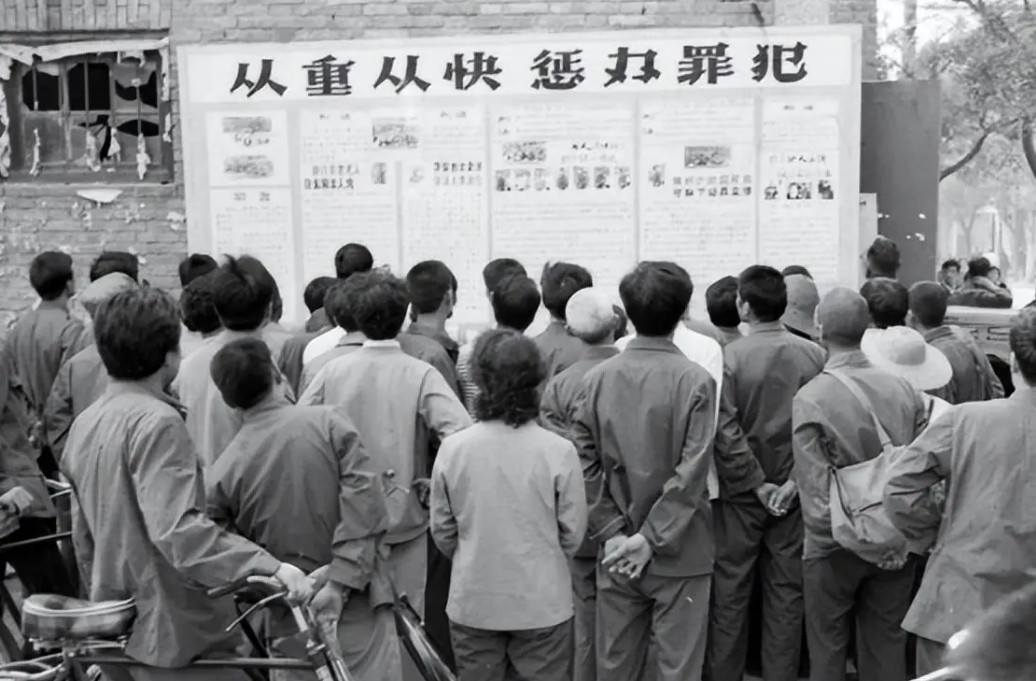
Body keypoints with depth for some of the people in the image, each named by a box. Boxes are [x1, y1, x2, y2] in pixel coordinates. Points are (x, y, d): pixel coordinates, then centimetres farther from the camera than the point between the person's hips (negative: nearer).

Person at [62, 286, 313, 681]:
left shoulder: (85, 423, 8)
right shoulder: (157, 421, -19)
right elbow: (178, 530, -31)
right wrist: (272, 567, -36)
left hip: (116, 631, 9)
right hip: (172, 633, -9)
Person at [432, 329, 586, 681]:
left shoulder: (452, 448, -12)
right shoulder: (558, 451, -16)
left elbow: (441, 531, -1)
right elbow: (573, 533, -5)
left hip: (472, 602, 2)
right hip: (543, 602, -1)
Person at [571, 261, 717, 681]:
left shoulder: (598, 378, -2)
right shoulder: (694, 380, -12)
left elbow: (585, 463, -4)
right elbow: (692, 472, -16)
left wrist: (612, 533, -2)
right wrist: (651, 539, -11)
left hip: (616, 551, 3)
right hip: (678, 552, -3)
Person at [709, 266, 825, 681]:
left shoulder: (730, 356, -14)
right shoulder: (814, 355, -6)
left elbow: (726, 432, -16)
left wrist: (757, 484, -9)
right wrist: (795, 480, -6)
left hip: (740, 492, -2)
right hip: (792, 494, 2)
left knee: (730, 593, 10)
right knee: (786, 593, 13)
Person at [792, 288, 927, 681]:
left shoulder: (810, 399, -17)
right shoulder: (904, 390, -5)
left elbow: (817, 492, -19)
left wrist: (826, 535, -7)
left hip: (835, 547, -3)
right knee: (887, 649, 16)